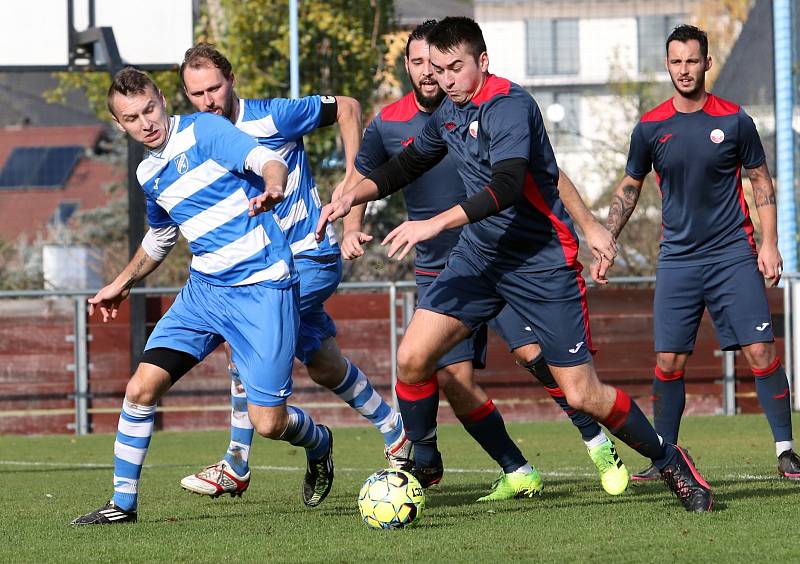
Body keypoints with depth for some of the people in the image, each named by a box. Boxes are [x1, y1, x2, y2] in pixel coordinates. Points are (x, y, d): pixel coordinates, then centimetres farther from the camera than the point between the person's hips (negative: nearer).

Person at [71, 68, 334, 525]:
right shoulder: (149, 174, 12)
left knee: (268, 423, -9)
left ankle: (319, 444, 27)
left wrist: (271, 190, -47)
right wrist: (123, 283, 37)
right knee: (141, 388, -6)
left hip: (262, 290, -7)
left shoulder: (203, 131, -10)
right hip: (204, 289, 7)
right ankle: (123, 503, 7)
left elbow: (269, 160, -25)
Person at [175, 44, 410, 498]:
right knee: (325, 367, 14)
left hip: (311, 256, -7)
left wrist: (353, 178, -12)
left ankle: (236, 468, -9)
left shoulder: (273, 118, -16)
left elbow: (347, 107, -6)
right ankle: (397, 433, 34)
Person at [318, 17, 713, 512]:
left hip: (543, 262, -7)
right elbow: (406, 166, 23)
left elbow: (507, 187, -32)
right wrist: (352, 196, 6)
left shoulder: (509, 105, -19)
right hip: (479, 255, 7)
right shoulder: (449, 113, 7)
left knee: (582, 395, -6)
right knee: (412, 357, -10)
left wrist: (435, 224, -39)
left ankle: (669, 460, 15)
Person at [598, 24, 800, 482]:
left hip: (733, 252, -1)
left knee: (761, 350, -8)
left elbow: (761, 181, 6)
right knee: (668, 360, -3)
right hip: (678, 258, 2)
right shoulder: (650, 128, 3)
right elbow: (629, 188, 15)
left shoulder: (734, 120, -1)